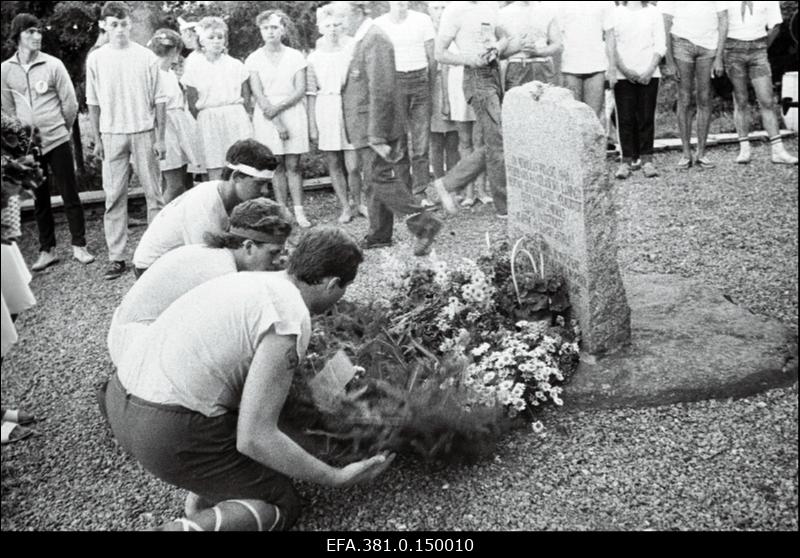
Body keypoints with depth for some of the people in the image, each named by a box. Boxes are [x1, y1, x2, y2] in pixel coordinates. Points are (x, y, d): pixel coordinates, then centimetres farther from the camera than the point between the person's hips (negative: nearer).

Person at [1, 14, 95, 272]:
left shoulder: (53, 65, -4)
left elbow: (70, 103, 1)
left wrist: (61, 129, 9)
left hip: (56, 141, -2)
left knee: (69, 195, 1)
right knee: (39, 200, 9)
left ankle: (79, 246, 11)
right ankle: (47, 250, 18)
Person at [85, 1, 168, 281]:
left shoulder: (146, 57, 0)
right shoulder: (96, 58, 4)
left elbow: (159, 100, 1)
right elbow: (93, 103, 9)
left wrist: (160, 138, -3)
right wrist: (97, 139, 5)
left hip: (144, 132, -1)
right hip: (112, 135, 1)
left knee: (154, 194, 3)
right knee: (114, 197, 1)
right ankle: (116, 257, 7)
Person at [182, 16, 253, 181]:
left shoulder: (236, 65, 6)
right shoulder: (193, 67, 3)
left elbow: (246, 96, 10)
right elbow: (192, 103, 6)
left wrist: (233, 113, 1)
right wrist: (204, 121, 2)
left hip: (236, 120, 1)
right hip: (208, 123, 0)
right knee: (214, 173, -2)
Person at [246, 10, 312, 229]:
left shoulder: (295, 56, 5)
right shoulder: (253, 60, 3)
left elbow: (300, 90, -2)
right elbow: (258, 95, -4)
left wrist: (278, 107, -13)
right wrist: (277, 123, -12)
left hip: (293, 113, 0)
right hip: (267, 117, 0)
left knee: (293, 165, -2)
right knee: (277, 166, 1)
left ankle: (299, 211, 0)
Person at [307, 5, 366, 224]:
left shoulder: (352, 50, 1)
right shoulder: (314, 57, 5)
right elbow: (311, 94, 7)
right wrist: (312, 124, 4)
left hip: (350, 108, -2)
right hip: (325, 112, 2)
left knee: (353, 166, -6)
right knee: (334, 164, 7)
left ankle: (356, 202, 20)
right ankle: (346, 206, 21)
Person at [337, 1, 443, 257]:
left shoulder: (375, 40, -16)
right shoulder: (363, 40, 16)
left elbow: (381, 92, -23)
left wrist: (377, 137, -23)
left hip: (376, 128, -10)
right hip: (367, 130, 10)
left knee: (382, 179, -10)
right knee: (374, 182, 14)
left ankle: (424, 223, -6)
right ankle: (379, 235, 23)